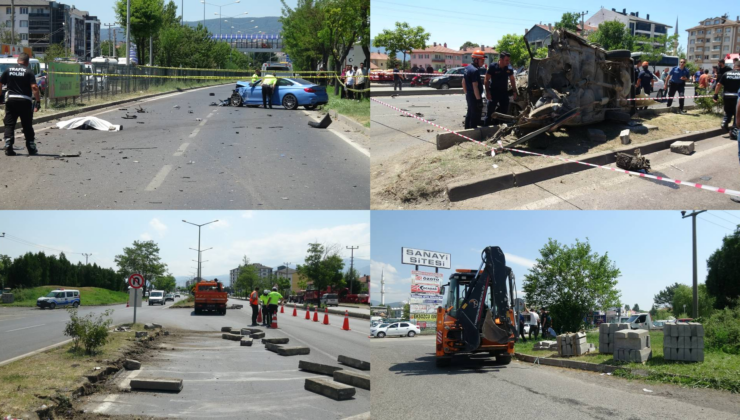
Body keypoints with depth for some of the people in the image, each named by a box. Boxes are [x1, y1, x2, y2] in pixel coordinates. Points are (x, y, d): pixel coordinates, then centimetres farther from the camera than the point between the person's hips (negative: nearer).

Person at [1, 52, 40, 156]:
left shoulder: (8, 70, 6)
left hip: (11, 100, 2)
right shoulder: (29, 72, -4)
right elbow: (34, 87, -14)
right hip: (25, 101, -2)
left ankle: (8, 147, -6)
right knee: (27, 126, 9)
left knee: (9, 125, 6)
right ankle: (31, 148, 15)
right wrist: (38, 101, -12)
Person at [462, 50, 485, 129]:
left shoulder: (467, 68, 9)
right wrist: (479, 100, -22)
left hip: (469, 96, 10)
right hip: (474, 97, -10)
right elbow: (475, 87, -24)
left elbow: (463, 82, 18)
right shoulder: (475, 71, -21)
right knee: (475, 116, -4)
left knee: (469, 115, 20)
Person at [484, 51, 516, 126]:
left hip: (504, 92, 5)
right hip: (493, 92, -5)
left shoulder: (509, 68, 0)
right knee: (489, 112, -4)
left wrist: (515, 92, 10)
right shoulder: (493, 67, -13)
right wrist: (488, 92, -15)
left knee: (504, 112, 10)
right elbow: (486, 80, -9)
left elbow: (512, 80, 13)